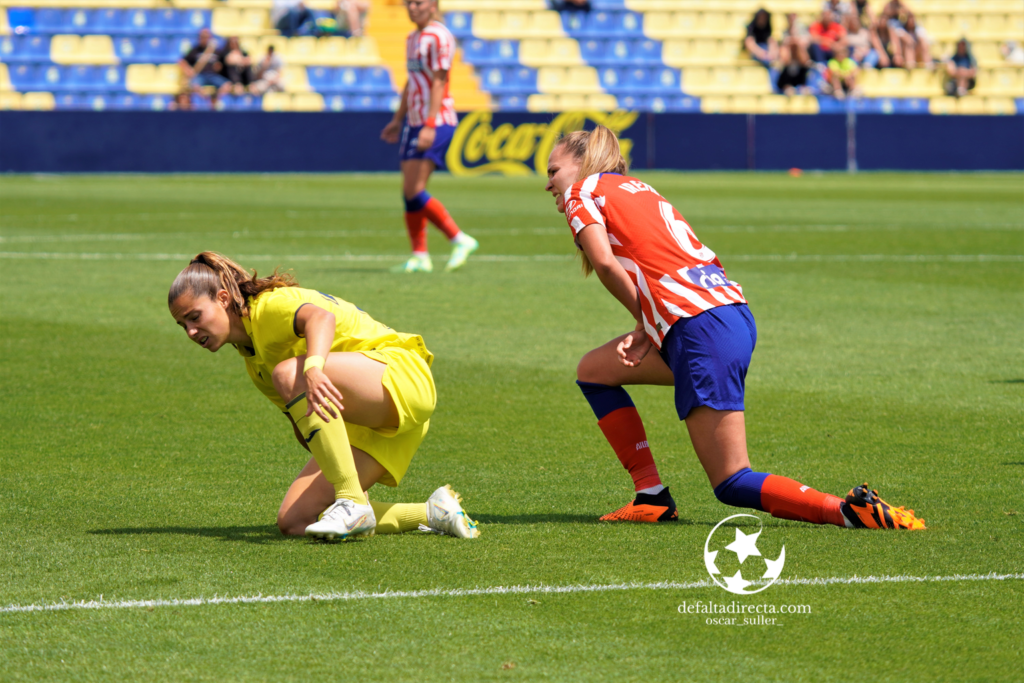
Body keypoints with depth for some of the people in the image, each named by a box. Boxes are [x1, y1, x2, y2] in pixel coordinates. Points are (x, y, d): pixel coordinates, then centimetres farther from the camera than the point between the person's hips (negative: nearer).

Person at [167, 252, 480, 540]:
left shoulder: (271, 305, -11)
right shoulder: (254, 362, 17)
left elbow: (321, 318, -35)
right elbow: (304, 429, 21)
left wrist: (313, 367, -54)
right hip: (363, 428, 10)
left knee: (288, 374, -33)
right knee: (293, 522, -6)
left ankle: (353, 503, -33)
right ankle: (431, 513, 2)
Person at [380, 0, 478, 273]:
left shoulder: (439, 37, -12)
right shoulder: (412, 38, 17)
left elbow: (438, 82, -17)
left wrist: (430, 125, -23)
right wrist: (398, 119, 29)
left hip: (437, 122, -9)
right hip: (414, 122, 9)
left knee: (414, 191, -15)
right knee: (409, 192, 6)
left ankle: (460, 240, -7)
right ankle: (420, 256, 11)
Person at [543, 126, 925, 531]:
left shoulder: (582, 193, 8)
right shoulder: (636, 189, 30)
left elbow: (604, 263, -10)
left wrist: (642, 319, 6)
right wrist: (647, 332, 8)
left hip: (700, 327, -9)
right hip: (732, 312, 9)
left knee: (732, 484, -4)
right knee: (594, 370, 24)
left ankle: (850, 511, -17)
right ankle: (652, 497, 17)